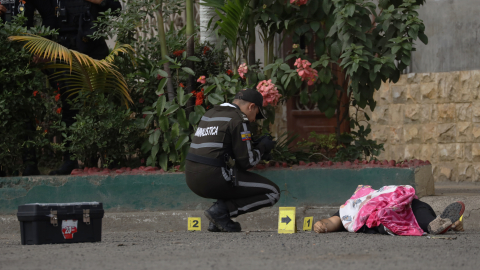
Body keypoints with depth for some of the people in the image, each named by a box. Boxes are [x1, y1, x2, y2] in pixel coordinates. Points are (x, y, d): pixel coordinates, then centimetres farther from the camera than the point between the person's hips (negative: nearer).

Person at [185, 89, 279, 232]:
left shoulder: (209, 114, 20)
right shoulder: (238, 119, -6)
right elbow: (246, 162, -8)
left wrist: (254, 145, 25)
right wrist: (262, 147, 12)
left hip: (192, 180, 8)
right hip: (214, 181, -8)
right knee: (272, 193, 4)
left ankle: (217, 222, 14)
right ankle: (221, 210, -7)